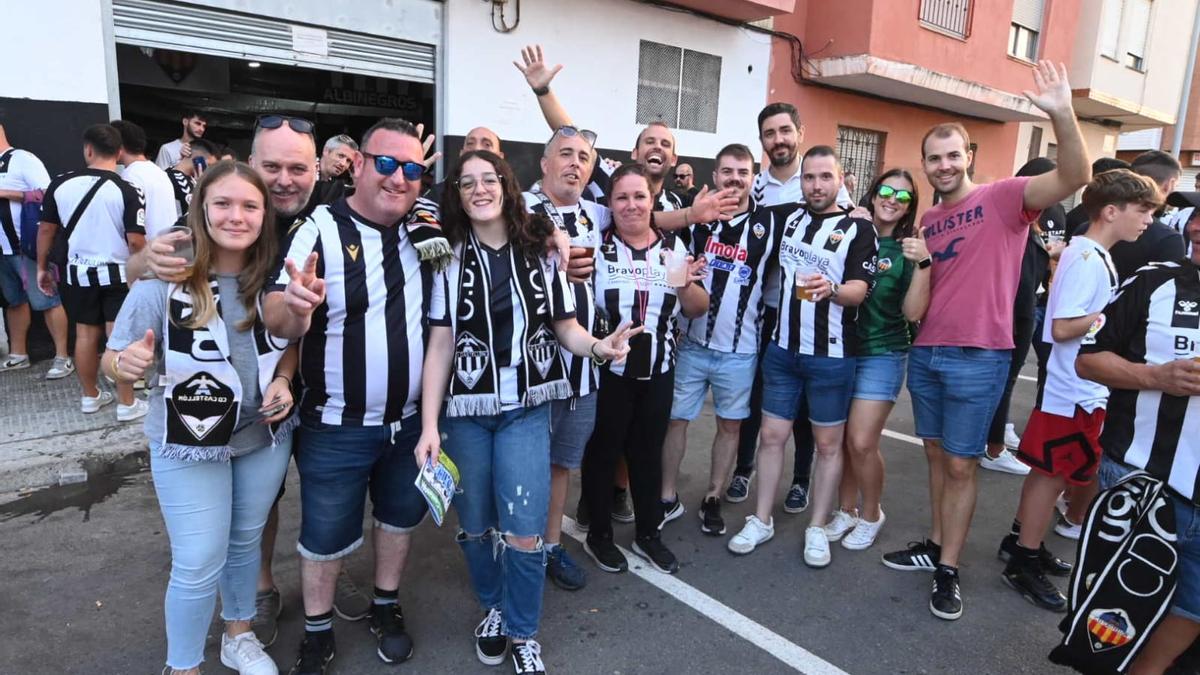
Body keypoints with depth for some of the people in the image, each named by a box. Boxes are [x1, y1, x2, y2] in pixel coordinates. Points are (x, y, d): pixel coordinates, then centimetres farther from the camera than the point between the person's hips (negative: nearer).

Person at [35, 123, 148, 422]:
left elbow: (46, 229, 4)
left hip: (79, 273, 4)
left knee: (86, 334, 15)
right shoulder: (127, 191, -15)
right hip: (118, 274, -4)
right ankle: (127, 404, 7)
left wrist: (42, 267, 16)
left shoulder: (61, 184, -3)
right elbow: (136, 242, -18)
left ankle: (90, 397, 29)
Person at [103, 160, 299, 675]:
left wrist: (283, 378, -10)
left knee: (246, 541, 21)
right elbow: (114, 360, -12)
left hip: (266, 435, 4)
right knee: (199, 564, 5)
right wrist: (127, 364, -35)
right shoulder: (164, 279, -18)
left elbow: (291, 343, 9)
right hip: (189, 443, -3)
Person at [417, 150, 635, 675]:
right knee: (475, 526, 13)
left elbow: (564, 327, 4)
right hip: (465, 411, 1)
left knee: (523, 531, -2)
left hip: (526, 409, 0)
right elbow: (439, 345, -2)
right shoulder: (448, 258, -1)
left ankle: (523, 633, 23)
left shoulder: (540, 250, 0)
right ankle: (493, 607, 41)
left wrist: (599, 346, -19)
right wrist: (429, 425, -7)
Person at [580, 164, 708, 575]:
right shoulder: (596, 246, -7)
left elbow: (698, 310, 3)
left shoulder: (674, 246, 3)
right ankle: (599, 534, 28)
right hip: (607, 370, -3)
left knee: (648, 452, 16)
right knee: (603, 451, 9)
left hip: (658, 371, 3)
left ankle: (648, 533, 32)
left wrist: (685, 284, -16)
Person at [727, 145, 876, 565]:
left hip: (831, 356, -4)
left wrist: (831, 289, -33)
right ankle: (761, 521, 20)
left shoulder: (858, 228, -5)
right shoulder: (788, 218, 8)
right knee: (772, 435, 8)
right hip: (782, 349, 4)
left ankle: (819, 528, 21)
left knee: (828, 442, 7)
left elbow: (859, 290, -15)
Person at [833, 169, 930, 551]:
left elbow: (913, 312, -9)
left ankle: (871, 515, 19)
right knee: (840, 438, 5)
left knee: (862, 442, -6)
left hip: (882, 355, -2)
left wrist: (923, 264, -22)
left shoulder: (909, 248, -3)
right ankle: (846, 510, 27)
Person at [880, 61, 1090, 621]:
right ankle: (935, 547, 29)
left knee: (960, 465, 2)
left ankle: (948, 572, 14)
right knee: (936, 455, 15)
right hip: (924, 352, 6)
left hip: (977, 359, -6)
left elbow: (1075, 177, -23)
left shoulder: (1002, 198, -6)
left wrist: (1062, 114, -36)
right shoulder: (926, 221, 11)